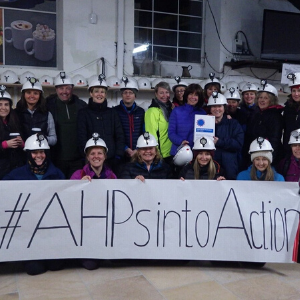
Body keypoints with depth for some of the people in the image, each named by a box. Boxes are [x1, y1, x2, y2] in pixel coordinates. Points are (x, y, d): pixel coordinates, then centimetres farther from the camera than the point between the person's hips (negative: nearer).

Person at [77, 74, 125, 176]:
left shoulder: (112, 113, 13)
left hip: (112, 160, 2)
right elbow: (82, 138, 0)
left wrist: (118, 156, -1)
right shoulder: (84, 113, 6)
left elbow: (120, 136, 9)